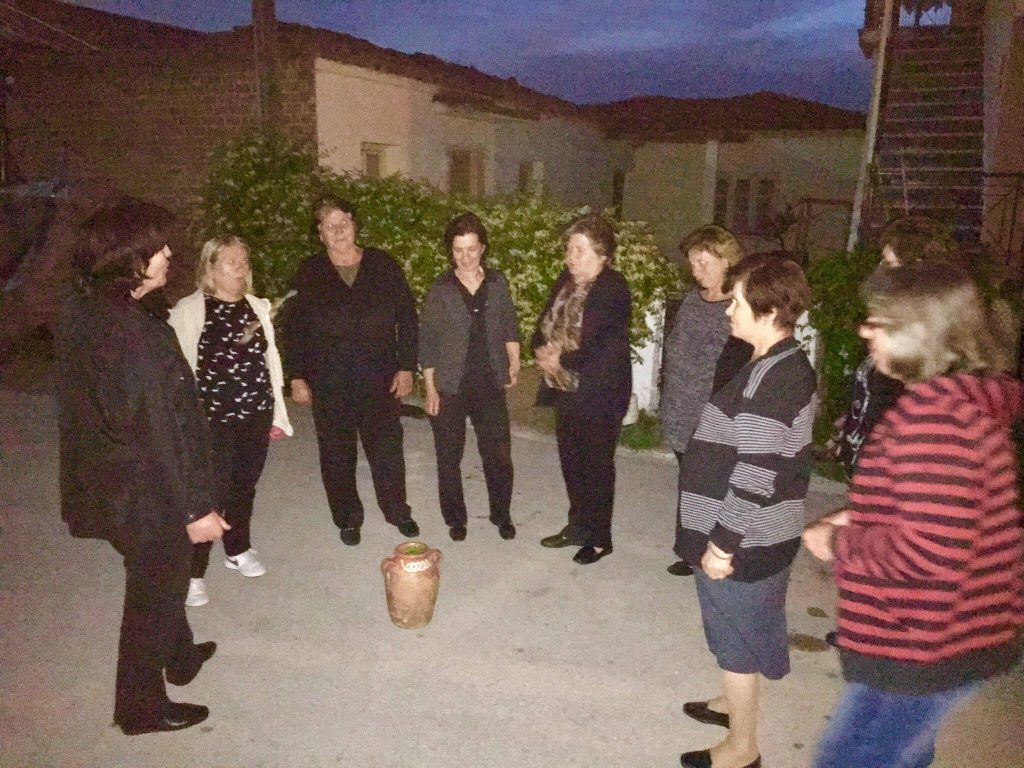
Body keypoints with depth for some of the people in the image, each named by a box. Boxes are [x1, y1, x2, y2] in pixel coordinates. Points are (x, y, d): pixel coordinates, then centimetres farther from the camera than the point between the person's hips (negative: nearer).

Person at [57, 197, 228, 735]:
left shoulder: (85, 311, -1)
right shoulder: (131, 331, -30)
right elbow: (155, 430, -28)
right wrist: (194, 507, -20)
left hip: (115, 481, 9)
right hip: (148, 493, -9)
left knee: (161, 578, 28)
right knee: (154, 591, 12)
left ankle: (179, 655, 52)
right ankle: (142, 705, 33)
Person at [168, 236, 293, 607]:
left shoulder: (257, 307, 7)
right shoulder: (189, 311, -9)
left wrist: (277, 412, 11)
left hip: (256, 416, 5)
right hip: (214, 420, -5)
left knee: (244, 487, 16)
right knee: (213, 493, -3)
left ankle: (238, 550, 37)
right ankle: (193, 573, 12)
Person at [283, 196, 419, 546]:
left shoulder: (384, 266, 1)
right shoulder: (308, 273, 1)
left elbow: (407, 318, 2)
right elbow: (293, 328, 3)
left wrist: (406, 367, -2)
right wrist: (298, 377, -1)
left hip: (381, 379, 0)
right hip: (329, 384, 0)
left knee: (387, 448, 8)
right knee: (337, 454, 10)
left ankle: (398, 511, 28)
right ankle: (347, 518, 28)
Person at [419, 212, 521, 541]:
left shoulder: (497, 283, 2)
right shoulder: (440, 289, -6)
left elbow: (509, 326, 12)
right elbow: (427, 341, -4)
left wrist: (514, 362, 0)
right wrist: (430, 388, -6)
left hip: (490, 384, 2)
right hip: (450, 387, -2)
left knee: (499, 453, 6)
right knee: (449, 456, 9)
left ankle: (502, 514, 27)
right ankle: (455, 518, 28)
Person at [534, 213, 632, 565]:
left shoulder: (613, 288, -17)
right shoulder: (566, 280, 6)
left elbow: (599, 345, -23)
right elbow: (544, 323, 10)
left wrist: (561, 360, -14)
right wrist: (541, 349, -11)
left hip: (598, 393, -7)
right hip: (567, 389, 7)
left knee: (597, 465, 6)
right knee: (571, 460, 18)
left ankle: (599, 538, 23)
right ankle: (578, 526, 37)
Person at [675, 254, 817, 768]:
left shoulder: (772, 378, -26)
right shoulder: (785, 364, 6)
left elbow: (756, 475, -27)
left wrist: (722, 543, -20)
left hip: (742, 541, -9)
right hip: (756, 533, 9)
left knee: (737, 634, 7)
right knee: (741, 630, 26)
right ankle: (735, 702, 47)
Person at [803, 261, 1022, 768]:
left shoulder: (932, 411, -26)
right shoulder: (973, 397, 8)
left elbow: (931, 551, -31)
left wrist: (837, 543, -16)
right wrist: (858, 521, 8)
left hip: (926, 647, -10)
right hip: (964, 632, 10)